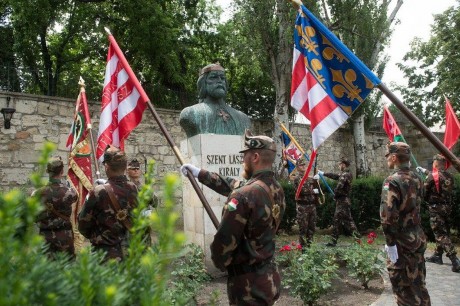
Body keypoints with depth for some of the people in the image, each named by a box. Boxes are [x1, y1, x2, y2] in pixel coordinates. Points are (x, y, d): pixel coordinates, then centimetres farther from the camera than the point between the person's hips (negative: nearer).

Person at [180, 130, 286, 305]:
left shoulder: (244, 195, -26)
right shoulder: (277, 190, 1)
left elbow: (224, 240, -20)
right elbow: (232, 185, 12)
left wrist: (220, 263, 2)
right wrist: (199, 173, 18)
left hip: (249, 284, -8)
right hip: (270, 278, 8)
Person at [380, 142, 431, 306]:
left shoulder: (392, 181, -19)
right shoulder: (417, 179, 6)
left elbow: (388, 215, -25)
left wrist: (390, 243, -18)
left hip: (402, 241, -8)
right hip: (418, 237, 8)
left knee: (404, 286, 6)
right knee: (418, 283, 20)